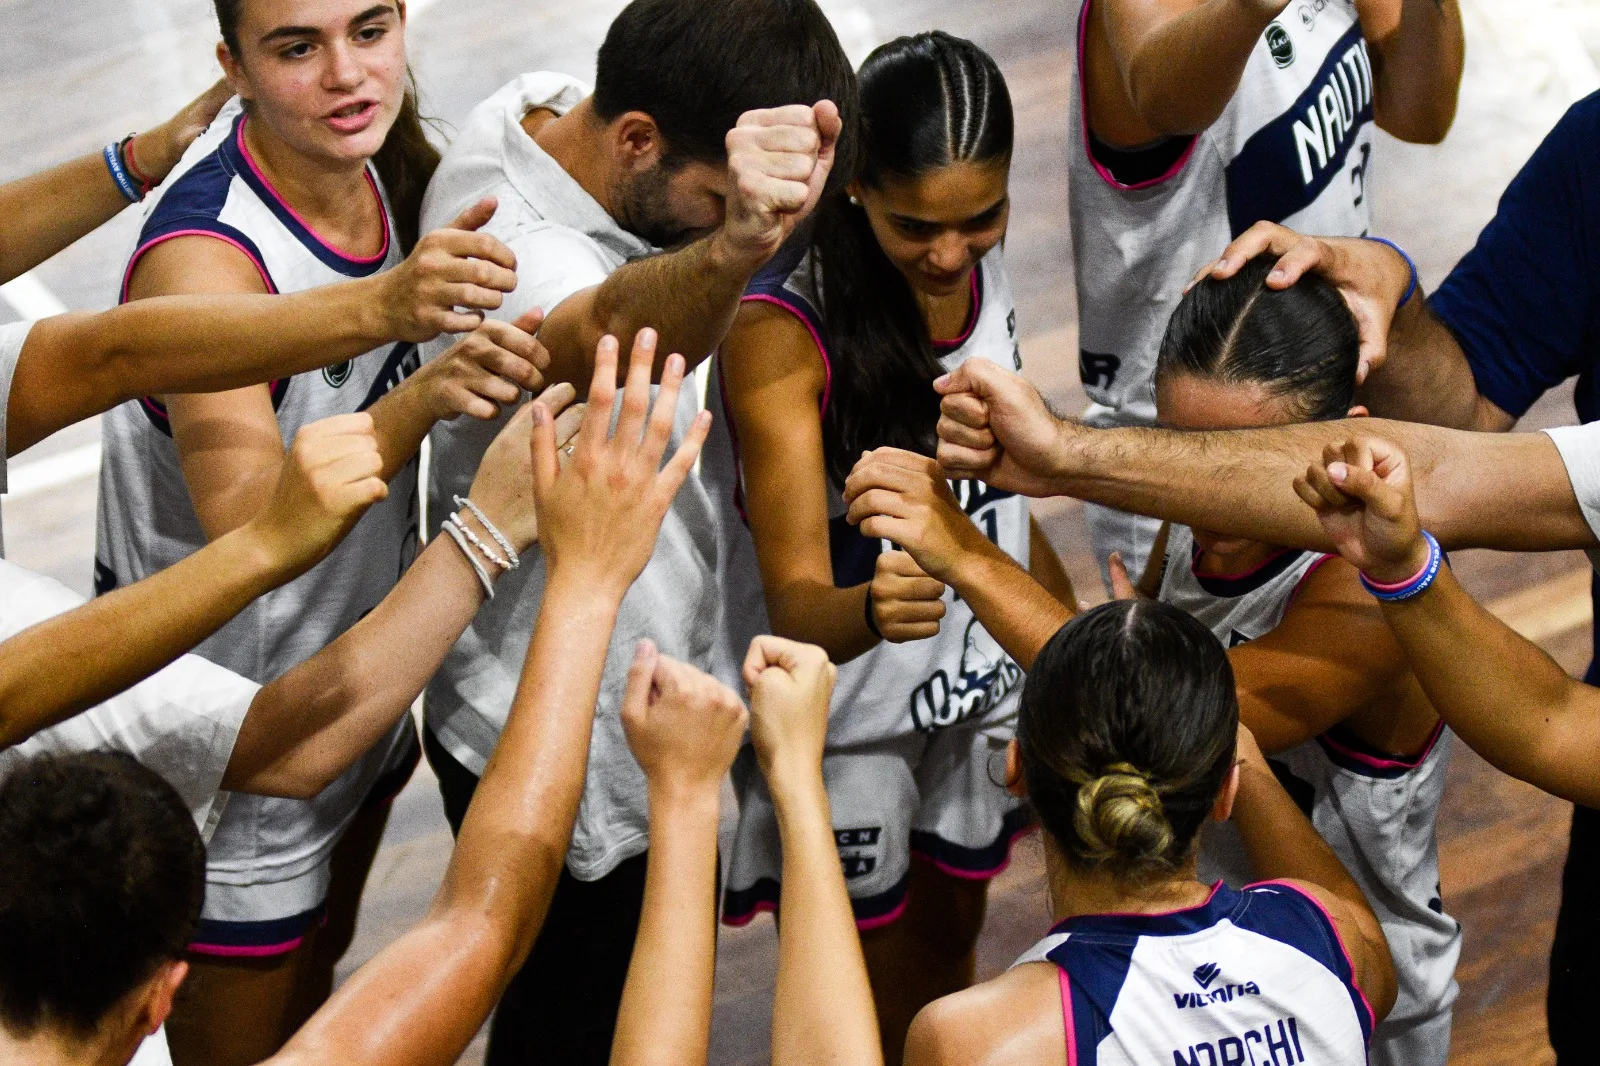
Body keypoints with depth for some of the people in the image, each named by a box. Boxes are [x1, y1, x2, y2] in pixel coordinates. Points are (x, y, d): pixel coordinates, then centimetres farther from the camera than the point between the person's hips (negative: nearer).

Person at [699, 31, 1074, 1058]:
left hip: (982, 696, 5)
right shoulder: (781, 331, -28)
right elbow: (796, 608, -32)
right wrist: (869, 610, -54)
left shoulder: (980, 270, -10)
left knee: (948, 953, 22)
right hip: (845, 725, -5)